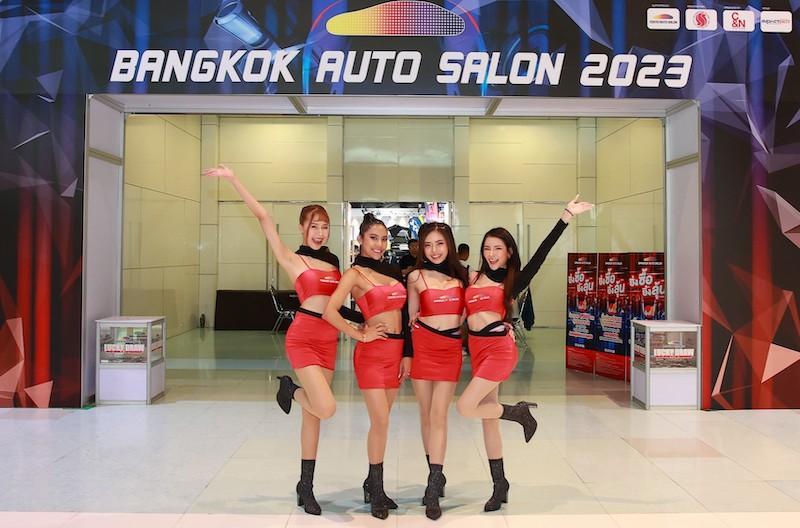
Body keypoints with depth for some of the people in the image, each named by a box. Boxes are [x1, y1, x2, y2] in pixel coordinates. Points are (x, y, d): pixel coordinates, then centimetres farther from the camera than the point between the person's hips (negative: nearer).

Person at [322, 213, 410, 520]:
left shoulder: (391, 271, 13)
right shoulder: (355, 273, -4)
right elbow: (330, 312, -15)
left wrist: (406, 353, 9)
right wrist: (360, 335, -11)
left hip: (396, 350, 6)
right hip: (372, 352, -6)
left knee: (381, 421, 12)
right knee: (380, 421, -8)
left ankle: (372, 484, 25)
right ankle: (377, 494, 6)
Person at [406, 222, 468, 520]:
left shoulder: (461, 275, 6)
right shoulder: (416, 277, 1)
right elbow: (412, 317, 8)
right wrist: (406, 353, 6)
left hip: (450, 349, 0)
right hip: (423, 347, 0)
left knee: (438, 416, -6)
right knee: (426, 415, 7)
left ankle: (434, 488, -7)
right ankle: (436, 475, 23)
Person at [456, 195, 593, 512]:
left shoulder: (513, 281, -1)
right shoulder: (472, 278, 10)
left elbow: (541, 253, -9)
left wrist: (567, 216, -14)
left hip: (499, 349, -5)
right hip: (477, 351, 5)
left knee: (465, 408, -16)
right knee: (487, 418, 9)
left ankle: (518, 412, 9)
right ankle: (499, 485, 22)